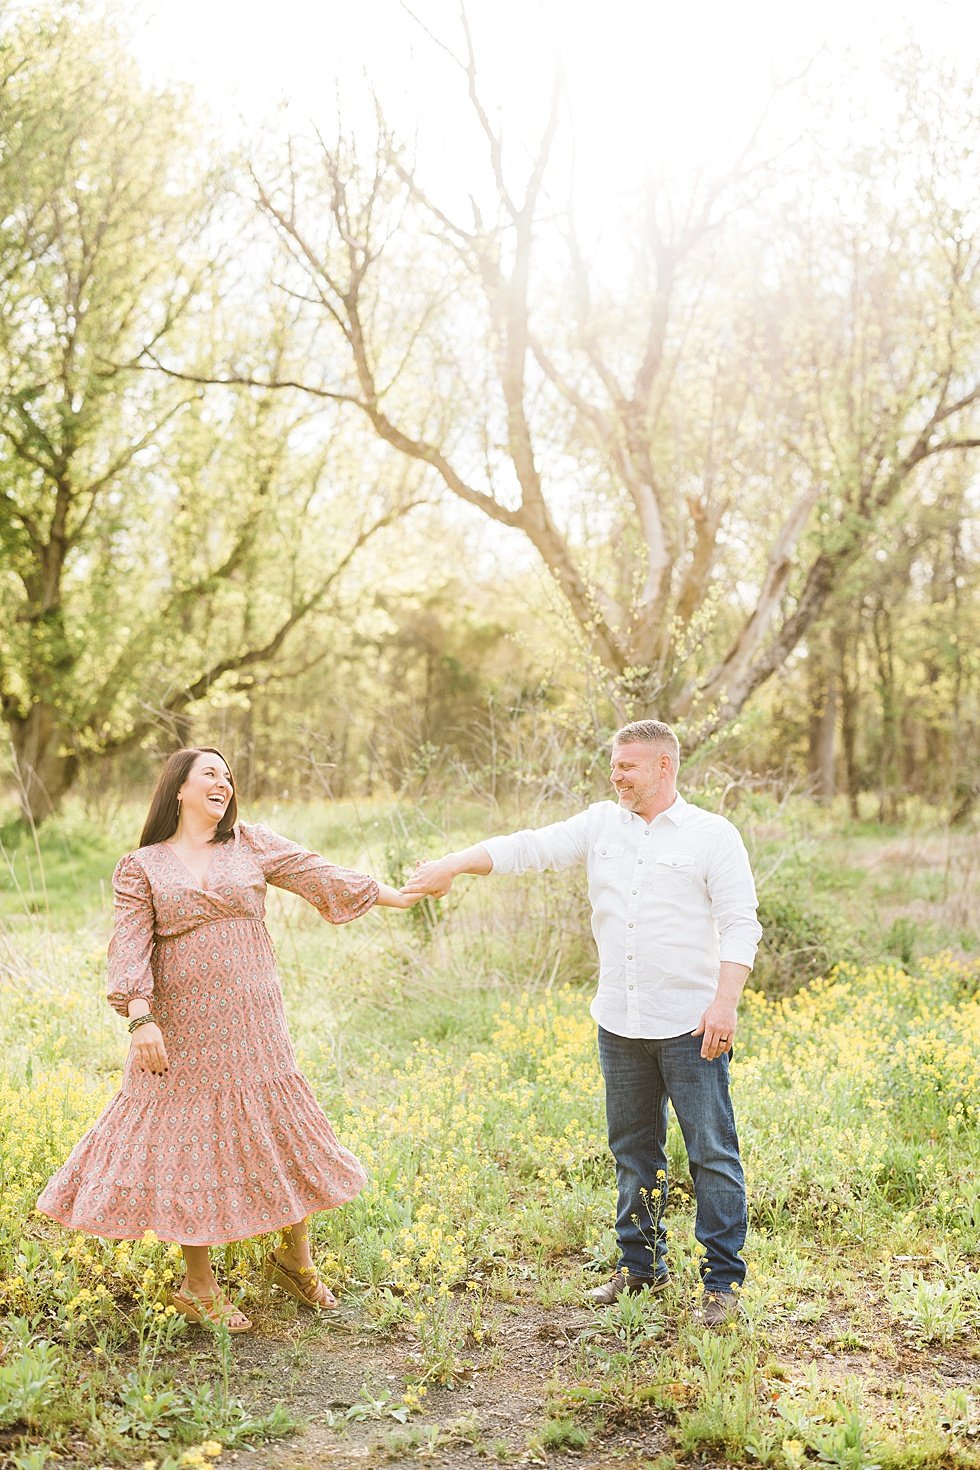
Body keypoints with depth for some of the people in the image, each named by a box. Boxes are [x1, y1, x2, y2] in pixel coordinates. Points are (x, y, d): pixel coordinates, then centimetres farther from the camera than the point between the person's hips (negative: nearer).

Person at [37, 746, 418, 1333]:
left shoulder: (253, 846, 7)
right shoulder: (141, 867, 2)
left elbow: (324, 877, 5)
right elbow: (130, 948, -5)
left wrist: (406, 897, 1)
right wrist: (141, 1019, -18)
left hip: (251, 1026, 2)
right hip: (181, 1030, -2)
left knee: (283, 1132, 5)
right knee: (190, 1146, 3)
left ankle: (296, 1260, 27)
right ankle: (199, 1285, 20)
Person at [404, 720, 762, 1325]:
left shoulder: (712, 836, -4)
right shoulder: (601, 825, 9)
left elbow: (740, 925, -8)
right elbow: (531, 847, 5)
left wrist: (725, 1001, -19)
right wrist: (454, 864, -6)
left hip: (690, 1025, -5)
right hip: (621, 1024, 5)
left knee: (712, 1154, 1)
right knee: (633, 1149, 15)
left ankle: (724, 1280, 12)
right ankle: (642, 1264, 29)